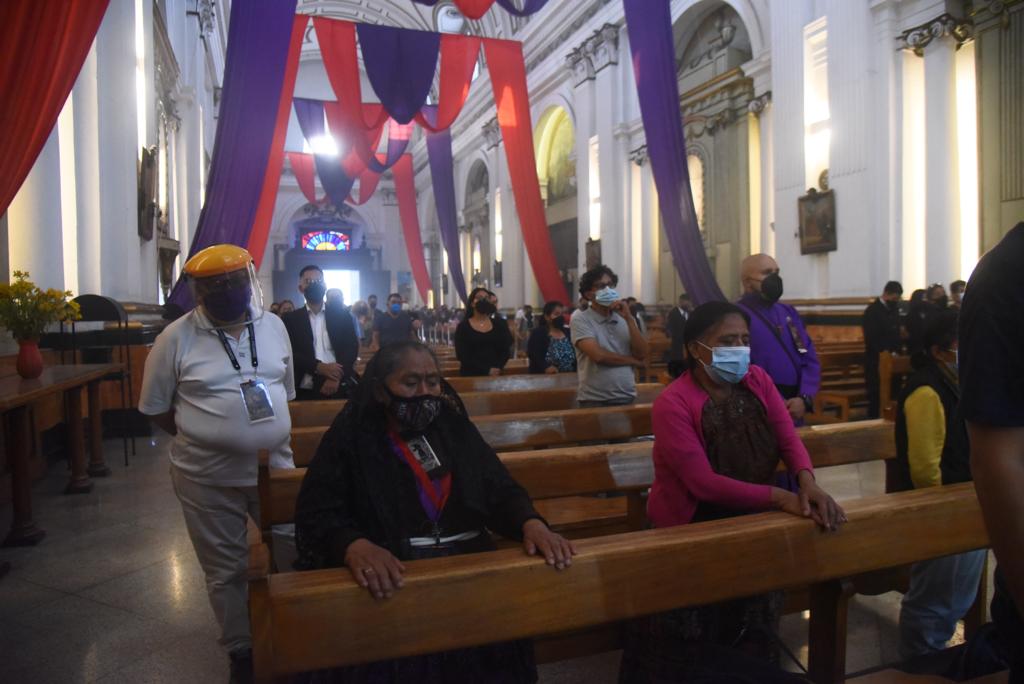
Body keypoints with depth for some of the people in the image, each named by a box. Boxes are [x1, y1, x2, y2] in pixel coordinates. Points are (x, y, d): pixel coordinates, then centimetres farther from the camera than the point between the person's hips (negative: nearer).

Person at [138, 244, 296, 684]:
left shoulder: (273, 326, 3)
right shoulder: (176, 338, -8)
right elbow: (155, 408, 0)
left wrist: (270, 433, 8)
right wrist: (205, 436, -2)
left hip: (275, 466, 3)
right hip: (208, 478, -3)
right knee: (226, 569, 11)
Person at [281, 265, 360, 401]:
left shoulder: (342, 315, 9)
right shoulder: (290, 319, 8)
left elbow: (352, 347, 1)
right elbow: (289, 353, -2)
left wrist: (336, 377, -14)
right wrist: (318, 367, -17)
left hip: (339, 389, 1)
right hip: (305, 391, 0)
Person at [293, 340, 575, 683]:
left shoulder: (454, 427, 13)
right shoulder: (350, 438, 2)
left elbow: (500, 489, 8)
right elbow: (317, 511, -8)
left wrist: (530, 523, -13)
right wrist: (354, 546, -29)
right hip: (391, 575, -3)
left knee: (498, 640, -20)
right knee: (389, 652, -27)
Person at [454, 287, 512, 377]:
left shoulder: (499, 324, 7)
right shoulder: (463, 327, -2)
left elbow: (505, 351, 4)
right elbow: (463, 356, -10)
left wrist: (497, 368, -14)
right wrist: (487, 370, -16)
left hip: (495, 375, 2)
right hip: (471, 375, -2)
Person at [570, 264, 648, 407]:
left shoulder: (625, 319, 10)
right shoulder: (580, 320, -6)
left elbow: (642, 354, -1)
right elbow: (598, 355, -18)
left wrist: (628, 319, -8)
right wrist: (633, 361, -4)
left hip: (627, 397, 4)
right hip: (594, 400, -4)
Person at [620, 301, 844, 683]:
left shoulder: (757, 381, -4)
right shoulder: (673, 404, -23)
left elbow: (788, 438, -8)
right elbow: (704, 483, -26)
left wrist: (807, 483, -29)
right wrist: (780, 497, -30)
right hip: (691, 533, -5)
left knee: (751, 638, 21)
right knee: (692, 652, 8)